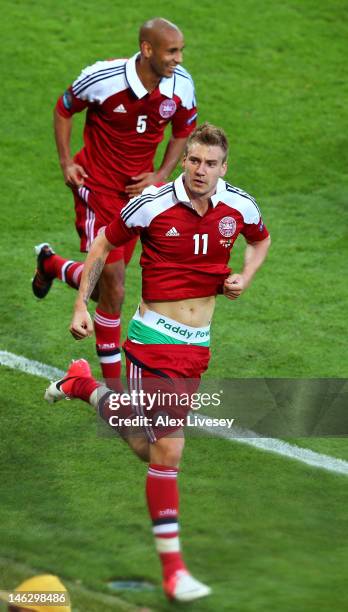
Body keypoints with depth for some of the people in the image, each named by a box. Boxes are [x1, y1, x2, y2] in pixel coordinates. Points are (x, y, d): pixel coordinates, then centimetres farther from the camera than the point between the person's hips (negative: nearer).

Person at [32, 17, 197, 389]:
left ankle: (50, 264, 43)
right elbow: (64, 109, -1)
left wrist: (160, 175, -2)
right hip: (97, 187, -5)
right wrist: (66, 163, -6)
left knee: (107, 285, 13)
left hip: (138, 188, 5)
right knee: (113, 290, -11)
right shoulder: (104, 78, -21)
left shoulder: (181, 86, -9)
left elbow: (183, 131, 10)